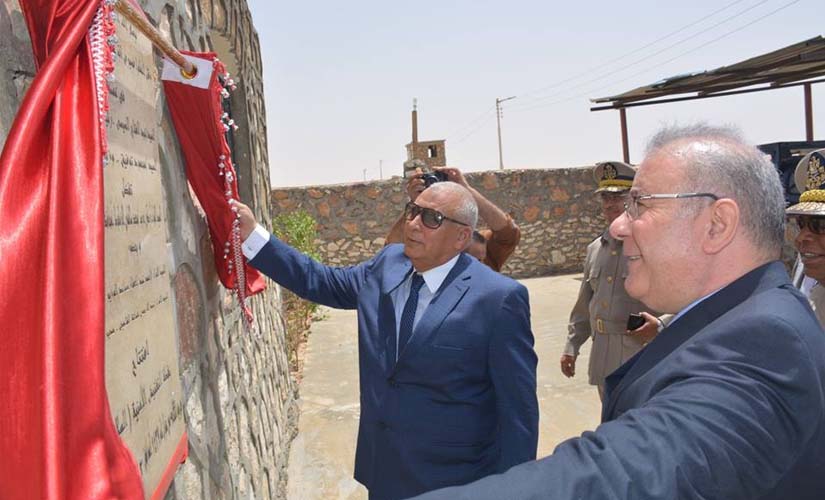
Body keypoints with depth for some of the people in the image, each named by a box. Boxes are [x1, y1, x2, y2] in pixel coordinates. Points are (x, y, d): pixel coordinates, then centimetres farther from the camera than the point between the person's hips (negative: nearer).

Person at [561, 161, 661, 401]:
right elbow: (584, 305, 17)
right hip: (603, 360, 6)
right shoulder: (595, 249, 11)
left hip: (641, 355, -6)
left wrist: (661, 325, -25)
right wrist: (572, 347, 16)